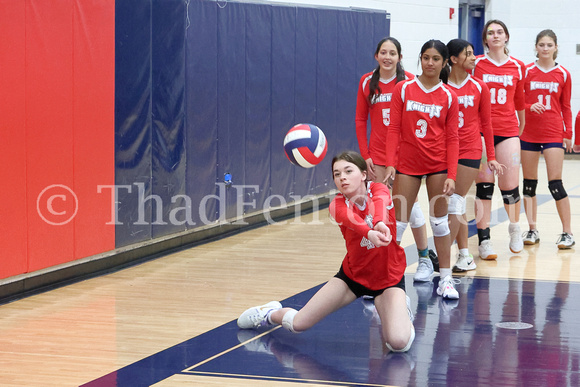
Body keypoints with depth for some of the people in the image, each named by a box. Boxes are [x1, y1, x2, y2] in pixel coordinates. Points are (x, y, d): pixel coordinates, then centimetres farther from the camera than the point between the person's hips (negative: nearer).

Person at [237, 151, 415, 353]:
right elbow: (350, 218, -42)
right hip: (353, 274, 1)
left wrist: (380, 223, -66)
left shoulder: (378, 190, -16)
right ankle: (271, 313, 38)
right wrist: (369, 233, -65)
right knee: (298, 323, 1)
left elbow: (380, 202, -43)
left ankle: (400, 308, 12)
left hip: (388, 278, -1)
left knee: (399, 342, -24)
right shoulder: (338, 205, -16)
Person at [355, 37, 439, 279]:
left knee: (410, 204, 1)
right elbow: (360, 120, 7)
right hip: (378, 155, 2)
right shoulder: (367, 82, 3)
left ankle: (425, 257, 14)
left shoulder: (409, 81, -4)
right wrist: (365, 155, 1)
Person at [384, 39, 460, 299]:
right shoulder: (403, 89, 0)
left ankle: (445, 279, 12)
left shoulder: (449, 97, 0)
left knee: (439, 220, 5)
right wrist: (390, 163, -10)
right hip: (407, 163, 0)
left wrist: (451, 175, -7)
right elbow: (393, 129, -1)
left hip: (438, 164, 0)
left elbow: (452, 138, 0)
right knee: (398, 221, 0)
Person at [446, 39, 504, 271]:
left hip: (469, 151, -1)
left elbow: (486, 124, 8)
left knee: (455, 205, -5)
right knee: (456, 207, 7)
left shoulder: (479, 87, 3)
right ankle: (465, 256, 17)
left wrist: (491, 156, 8)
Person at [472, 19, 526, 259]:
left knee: (510, 187, -4)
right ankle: (484, 240, 5)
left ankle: (514, 227, 23)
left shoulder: (518, 68, 8)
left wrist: (522, 128, 22)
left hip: (508, 130, 1)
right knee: (484, 186, -2)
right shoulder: (476, 65, 3)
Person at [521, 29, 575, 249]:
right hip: (528, 133, 2)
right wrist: (530, 107, -16)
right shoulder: (526, 72, 3)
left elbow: (566, 107, 8)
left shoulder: (563, 75, 3)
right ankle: (532, 230, 15)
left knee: (555, 184, -7)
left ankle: (567, 233, 0)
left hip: (553, 134, -2)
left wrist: (568, 134, 3)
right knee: (529, 183, 5)